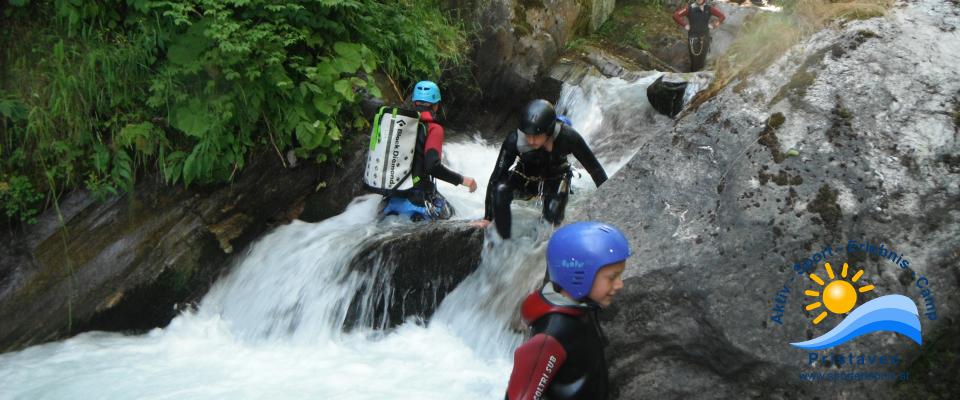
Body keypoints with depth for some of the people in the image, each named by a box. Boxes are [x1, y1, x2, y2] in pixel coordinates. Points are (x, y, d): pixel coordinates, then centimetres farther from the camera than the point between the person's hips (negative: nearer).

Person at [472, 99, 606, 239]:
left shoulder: (567, 137, -31)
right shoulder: (514, 140, -31)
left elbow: (595, 168, -19)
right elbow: (497, 176, -26)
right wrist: (487, 217, -25)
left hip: (555, 180, 0)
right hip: (525, 178, 0)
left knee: (552, 214, -27)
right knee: (500, 190, -29)